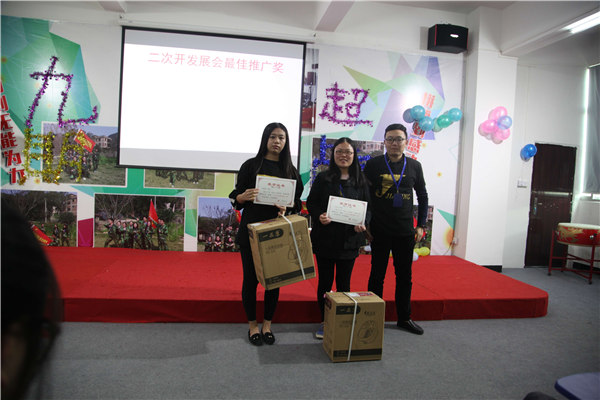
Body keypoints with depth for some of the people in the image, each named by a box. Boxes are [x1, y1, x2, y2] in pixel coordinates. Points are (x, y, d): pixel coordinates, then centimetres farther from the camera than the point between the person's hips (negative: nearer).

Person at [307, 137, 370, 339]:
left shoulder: (360, 181, 6)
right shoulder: (322, 178, 2)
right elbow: (310, 203, 3)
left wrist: (362, 222, -13)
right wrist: (319, 216, -17)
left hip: (349, 240, 1)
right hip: (325, 239, -1)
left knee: (344, 282, 11)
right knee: (325, 281, 8)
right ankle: (324, 322, 24)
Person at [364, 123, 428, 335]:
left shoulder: (414, 166, 5)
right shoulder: (373, 164, -2)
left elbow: (422, 196, 13)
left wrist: (421, 225, 7)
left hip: (405, 232, 3)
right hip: (379, 231, -2)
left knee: (405, 275, 11)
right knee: (377, 275, 7)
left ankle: (404, 318, 26)